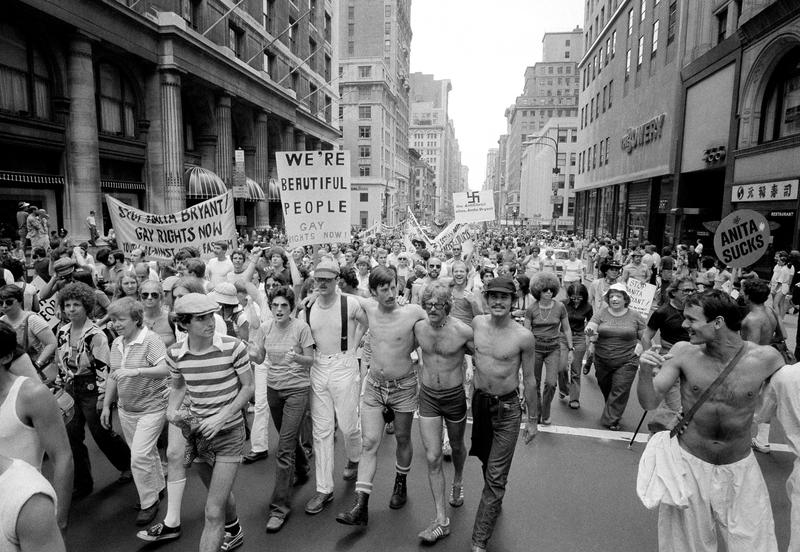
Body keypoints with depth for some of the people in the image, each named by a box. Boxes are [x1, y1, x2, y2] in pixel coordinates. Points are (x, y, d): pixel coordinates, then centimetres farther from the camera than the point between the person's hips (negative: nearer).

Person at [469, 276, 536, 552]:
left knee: (496, 477, 1)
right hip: (479, 402, 4)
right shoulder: (477, 323, -7)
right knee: (485, 459, 24)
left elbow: (529, 379, -7)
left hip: (507, 408, -4)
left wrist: (532, 419, 0)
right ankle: (494, 504, 51)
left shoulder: (523, 337, -18)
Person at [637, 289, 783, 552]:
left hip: (740, 469, 0)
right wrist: (645, 371, -28)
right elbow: (650, 403, -11)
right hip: (689, 464, 0)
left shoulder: (766, 358, -13)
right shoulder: (684, 352, -12)